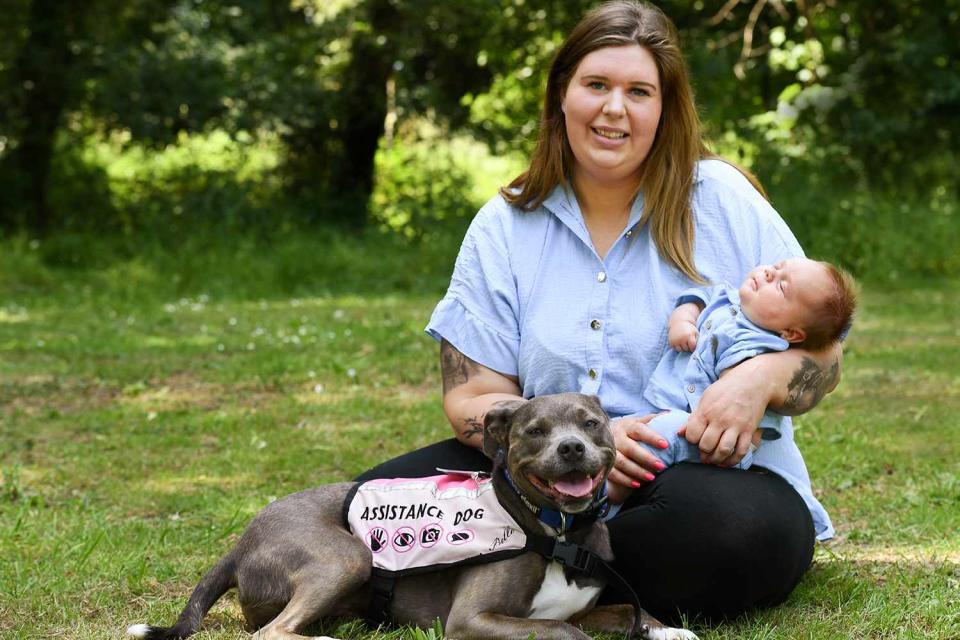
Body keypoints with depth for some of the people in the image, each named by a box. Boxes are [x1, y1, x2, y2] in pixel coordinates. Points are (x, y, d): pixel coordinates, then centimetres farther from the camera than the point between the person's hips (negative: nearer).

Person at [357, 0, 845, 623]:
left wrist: (761, 378, -23)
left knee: (713, 522, -38)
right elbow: (471, 397, 0)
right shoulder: (504, 229, 6)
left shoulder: (725, 201, 1)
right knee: (384, 497, -18)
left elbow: (822, 356, 2)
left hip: (716, 473, -1)